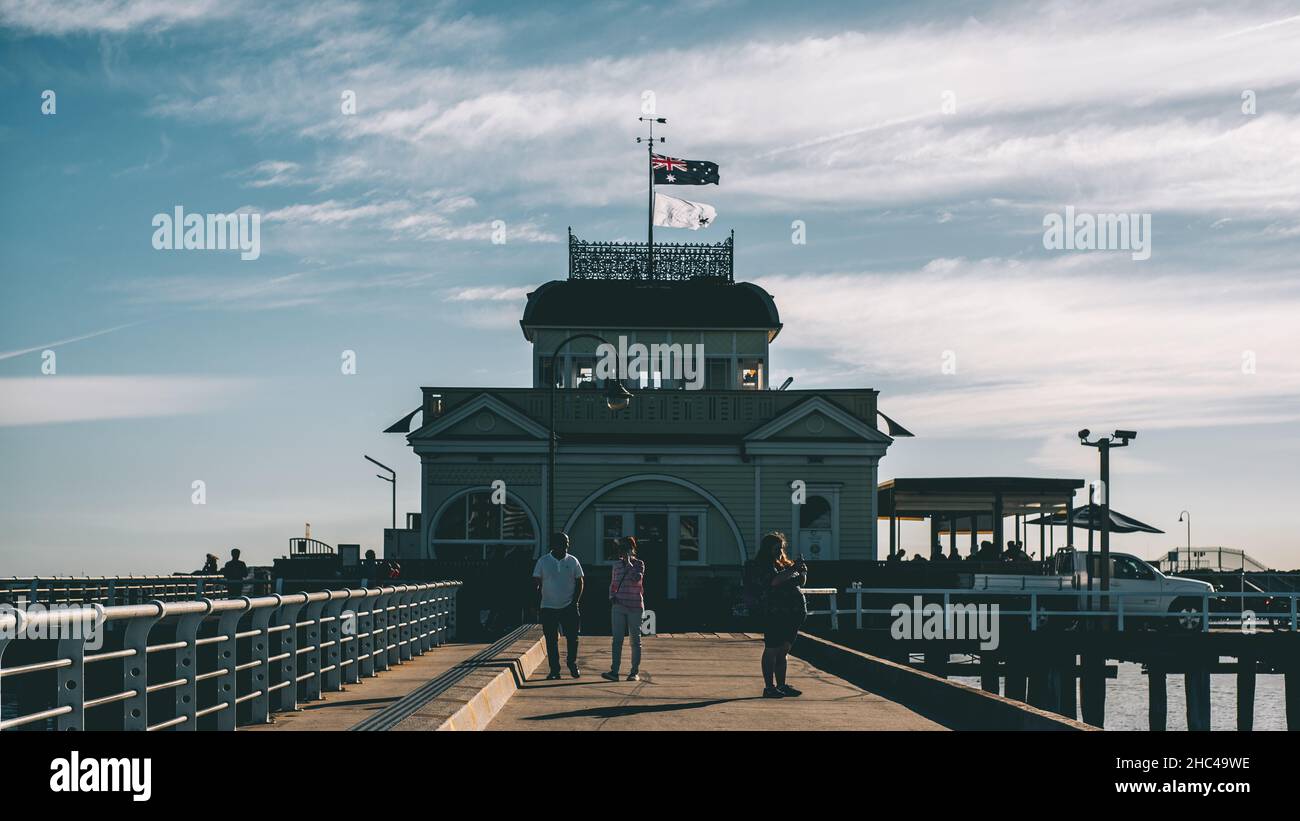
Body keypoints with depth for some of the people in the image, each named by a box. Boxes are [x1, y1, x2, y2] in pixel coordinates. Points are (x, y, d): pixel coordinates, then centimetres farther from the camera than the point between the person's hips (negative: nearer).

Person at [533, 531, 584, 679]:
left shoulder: (573, 561, 3)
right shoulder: (543, 562, 1)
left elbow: (579, 583, 6)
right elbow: (536, 583, 4)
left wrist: (575, 602, -3)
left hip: (569, 607, 0)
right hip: (548, 607, 0)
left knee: (572, 638, -2)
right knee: (551, 640, 1)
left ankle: (572, 664, 18)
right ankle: (554, 670, 7)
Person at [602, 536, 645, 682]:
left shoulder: (639, 564, -1)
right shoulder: (617, 565, 11)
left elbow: (637, 579, -20)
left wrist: (629, 563, -14)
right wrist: (612, 596, 2)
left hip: (635, 607, -3)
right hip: (618, 606, 3)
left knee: (635, 640, 3)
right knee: (617, 639, -4)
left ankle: (635, 672, 9)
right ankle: (614, 671, -7)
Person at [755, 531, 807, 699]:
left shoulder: (785, 564, 20)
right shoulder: (764, 565, -4)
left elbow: (801, 582, 24)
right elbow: (775, 581, -21)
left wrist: (803, 571, 3)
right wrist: (793, 569, -20)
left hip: (794, 612, 8)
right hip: (775, 612, -8)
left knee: (783, 650, 11)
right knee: (772, 650, -5)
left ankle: (782, 686, 16)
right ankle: (769, 687, -4)